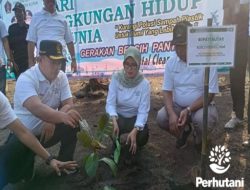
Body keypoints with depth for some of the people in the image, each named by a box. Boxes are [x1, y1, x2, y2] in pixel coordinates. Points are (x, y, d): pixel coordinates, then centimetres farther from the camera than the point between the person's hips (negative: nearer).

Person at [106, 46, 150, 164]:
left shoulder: (144, 84, -17)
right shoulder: (116, 78, -14)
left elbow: (143, 111, -21)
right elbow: (110, 103, -18)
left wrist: (135, 130, -38)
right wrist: (114, 121, -38)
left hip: (135, 118, 0)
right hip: (119, 116, 1)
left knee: (142, 135, -29)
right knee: (111, 129, -32)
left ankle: (132, 149, 9)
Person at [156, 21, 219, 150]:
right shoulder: (171, 62, -5)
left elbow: (209, 94, -17)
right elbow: (167, 91, -6)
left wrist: (188, 110, -28)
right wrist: (172, 113, -23)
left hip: (201, 106, -3)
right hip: (177, 106, 3)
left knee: (203, 119, -34)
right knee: (161, 117, -22)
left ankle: (199, 137, 6)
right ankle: (183, 130, 12)